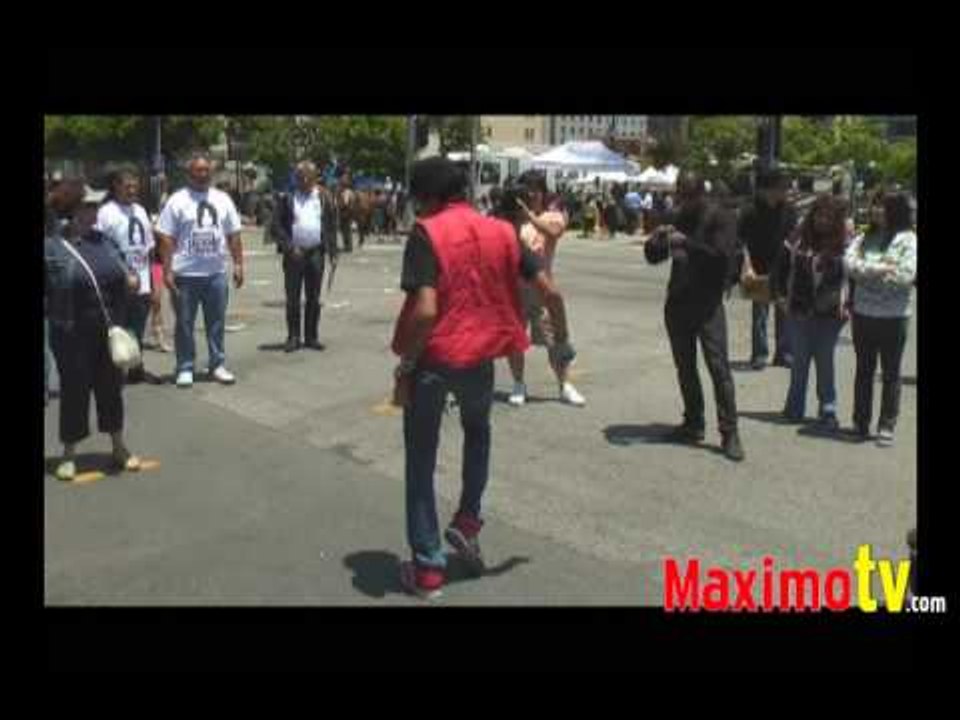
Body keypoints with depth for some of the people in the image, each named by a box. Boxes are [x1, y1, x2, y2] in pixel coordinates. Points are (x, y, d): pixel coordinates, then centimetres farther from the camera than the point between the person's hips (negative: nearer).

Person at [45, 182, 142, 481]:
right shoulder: (52, 247, -8)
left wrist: (130, 279, -4)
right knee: (74, 392, 4)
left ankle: (119, 448, 28)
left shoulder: (103, 240, 8)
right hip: (72, 336, -4)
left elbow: (121, 271, 16)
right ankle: (69, 454, 20)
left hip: (110, 332, 5)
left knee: (111, 388, 14)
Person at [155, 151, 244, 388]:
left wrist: (238, 264, 4)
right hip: (185, 274, -3)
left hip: (217, 273, 3)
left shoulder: (222, 199, 8)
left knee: (216, 322, 10)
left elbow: (234, 235, 11)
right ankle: (185, 368, 14)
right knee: (185, 323, 5)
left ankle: (218, 365, 20)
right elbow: (166, 238, -5)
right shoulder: (177, 200, -3)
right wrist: (167, 270, -11)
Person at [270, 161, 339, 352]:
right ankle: (293, 337, 8)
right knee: (292, 298, 1)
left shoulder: (324, 197, 7)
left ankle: (312, 336, 16)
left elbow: (332, 226, 7)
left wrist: (332, 252, 0)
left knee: (313, 298, 8)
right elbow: (277, 225, -2)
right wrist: (289, 247, -11)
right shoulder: (287, 197, 1)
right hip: (294, 254, -2)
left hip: (316, 253, 2)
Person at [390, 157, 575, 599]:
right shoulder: (500, 231, 3)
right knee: (477, 432, 34)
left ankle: (427, 569, 16)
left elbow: (424, 311, -23)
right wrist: (562, 340, 16)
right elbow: (550, 292, 1)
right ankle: (467, 521, 27)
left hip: (432, 359, -4)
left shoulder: (426, 234, -12)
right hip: (479, 357, 4)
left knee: (421, 463, 12)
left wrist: (404, 367, -13)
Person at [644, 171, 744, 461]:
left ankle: (729, 432, -6)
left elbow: (722, 256, -19)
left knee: (718, 367, -9)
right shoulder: (677, 218, 12)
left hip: (707, 304, -6)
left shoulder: (721, 218, -5)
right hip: (677, 303, 6)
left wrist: (686, 243, -25)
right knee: (685, 367, 12)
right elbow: (652, 256, 13)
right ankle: (693, 424, 23)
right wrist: (658, 238, -9)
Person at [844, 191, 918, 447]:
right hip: (863, 313, 4)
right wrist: (882, 268, -17)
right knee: (864, 370, 13)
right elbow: (849, 264, -7)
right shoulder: (864, 238, 8)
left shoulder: (908, 239, -5)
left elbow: (906, 275, -16)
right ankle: (861, 422, 23)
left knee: (891, 373, 5)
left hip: (893, 317, -4)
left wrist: (867, 271, -10)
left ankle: (887, 426, 12)